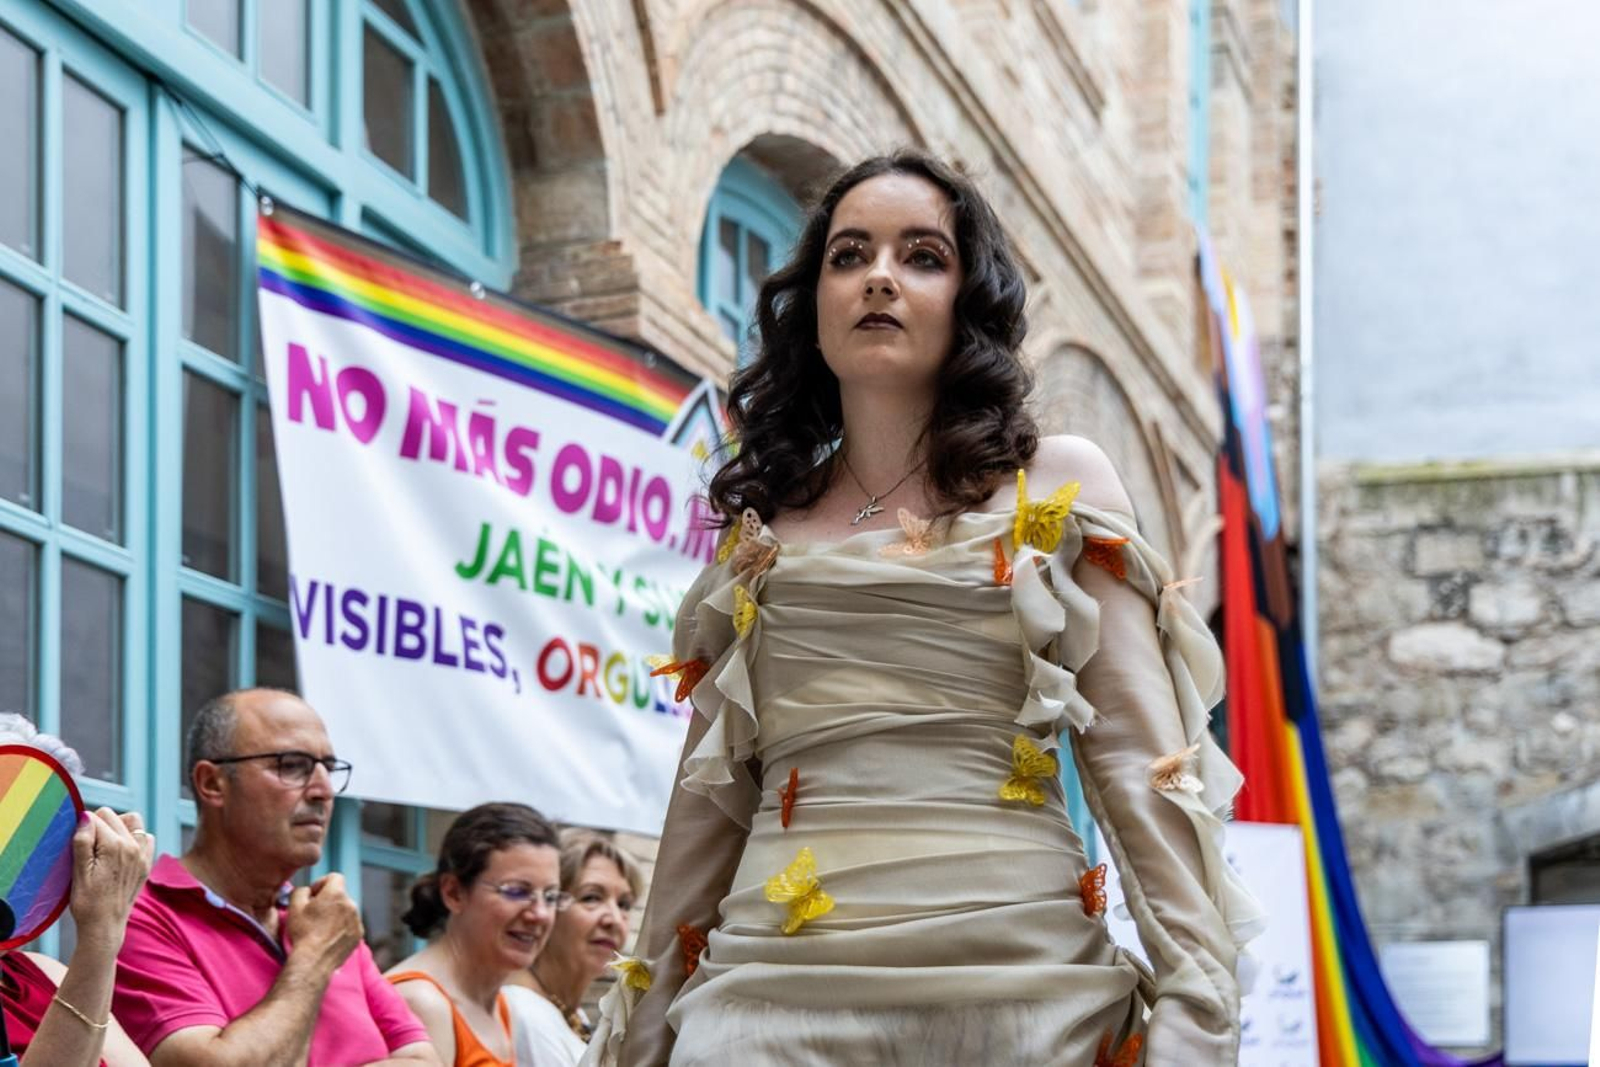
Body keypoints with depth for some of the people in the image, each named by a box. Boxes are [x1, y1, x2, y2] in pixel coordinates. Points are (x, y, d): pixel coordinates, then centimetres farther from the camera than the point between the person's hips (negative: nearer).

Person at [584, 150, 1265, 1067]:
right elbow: (713, 794, 15)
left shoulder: (1061, 487, 7)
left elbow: (1145, 761, 0)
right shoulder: (762, 528, 15)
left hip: (1020, 980, -2)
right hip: (778, 987, 2)